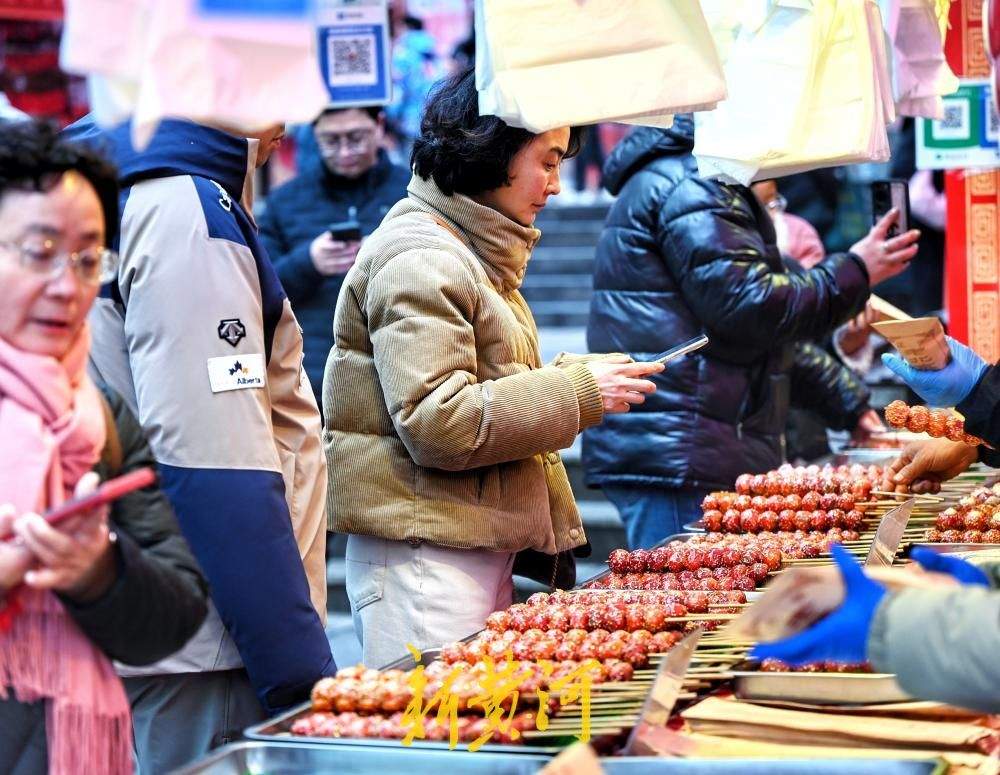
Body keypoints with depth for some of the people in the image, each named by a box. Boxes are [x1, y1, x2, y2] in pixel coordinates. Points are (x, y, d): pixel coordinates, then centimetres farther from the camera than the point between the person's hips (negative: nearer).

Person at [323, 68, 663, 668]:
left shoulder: (476, 253, 19)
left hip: (485, 550, 10)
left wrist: (580, 378, 10)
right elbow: (435, 423, -22)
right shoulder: (417, 258, -14)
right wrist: (576, 391, -16)